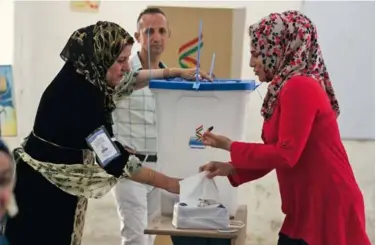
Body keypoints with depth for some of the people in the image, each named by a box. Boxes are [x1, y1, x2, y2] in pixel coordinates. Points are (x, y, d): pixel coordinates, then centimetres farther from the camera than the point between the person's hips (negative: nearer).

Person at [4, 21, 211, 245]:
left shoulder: (83, 77, -2)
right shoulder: (77, 93, -27)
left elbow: (125, 81, 19)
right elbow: (112, 157, -28)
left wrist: (176, 72, 14)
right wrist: (170, 184, -25)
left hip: (61, 185, 9)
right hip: (41, 188, -9)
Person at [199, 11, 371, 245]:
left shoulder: (299, 87, -17)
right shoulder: (288, 88, 12)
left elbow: (285, 155, -19)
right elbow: (276, 154, 16)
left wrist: (230, 146, -10)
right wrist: (232, 169, 8)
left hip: (329, 209, -9)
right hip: (306, 211, 9)